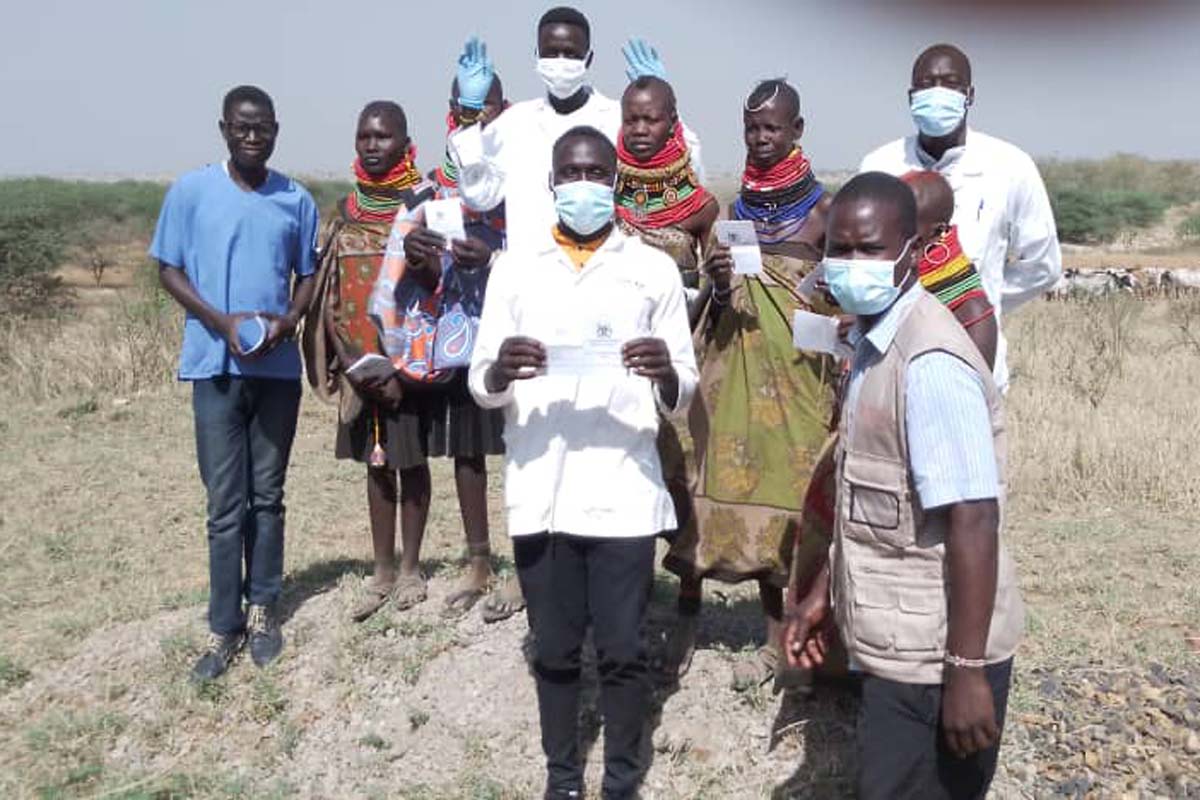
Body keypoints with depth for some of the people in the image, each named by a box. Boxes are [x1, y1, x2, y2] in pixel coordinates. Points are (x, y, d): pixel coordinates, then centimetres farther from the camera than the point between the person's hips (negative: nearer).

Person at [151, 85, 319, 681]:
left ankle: (263, 609, 22)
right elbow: (168, 269, 1)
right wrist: (222, 322, -14)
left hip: (279, 368, 2)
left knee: (268, 496, 10)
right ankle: (224, 626, 10)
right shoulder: (191, 191, -2)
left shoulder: (296, 199, 4)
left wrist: (288, 320, -10)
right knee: (225, 504, 1)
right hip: (216, 367, -2)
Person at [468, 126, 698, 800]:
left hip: (624, 492, -1)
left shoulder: (654, 269, 4)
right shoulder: (515, 268, 8)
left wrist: (666, 374, -21)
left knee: (622, 650, 5)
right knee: (555, 649, 12)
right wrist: (501, 371, -18)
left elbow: (682, 397, 2)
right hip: (539, 493, 2)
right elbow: (482, 389, 5)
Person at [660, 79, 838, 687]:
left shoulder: (821, 206, -1)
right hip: (735, 362, 3)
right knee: (726, 482, 0)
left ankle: (778, 635, 12)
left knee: (783, 484, 1)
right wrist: (718, 284, -11)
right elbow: (718, 301, 11)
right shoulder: (737, 204, 10)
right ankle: (688, 609, 8)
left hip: (796, 366, -3)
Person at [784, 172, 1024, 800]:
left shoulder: (930, 364, -23)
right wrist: (824, 592, 18)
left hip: (934, 654, -9)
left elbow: (972, 520, -25)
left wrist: (967, 670, -24)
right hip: (901, 641, 9)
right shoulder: (876, 344, 7)